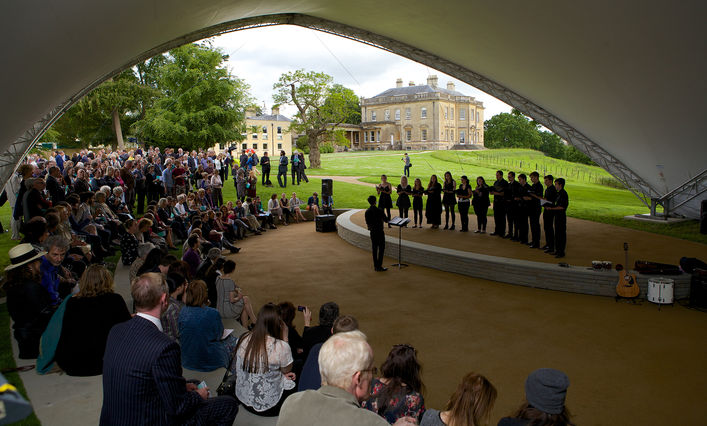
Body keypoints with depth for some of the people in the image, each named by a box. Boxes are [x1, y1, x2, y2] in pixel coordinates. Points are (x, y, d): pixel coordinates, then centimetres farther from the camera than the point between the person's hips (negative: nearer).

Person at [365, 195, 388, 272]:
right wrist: (387, 216, 13)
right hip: (379, 232, -6)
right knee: (381, 249, 1)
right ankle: (379, 266, -2)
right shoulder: (379, 210, -15)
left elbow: (367, 223, 7)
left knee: (374, 249, 11)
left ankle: (375, 266, 16)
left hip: (372, 232, 6)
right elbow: (386, 220, -8)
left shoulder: (367, 211, 2)